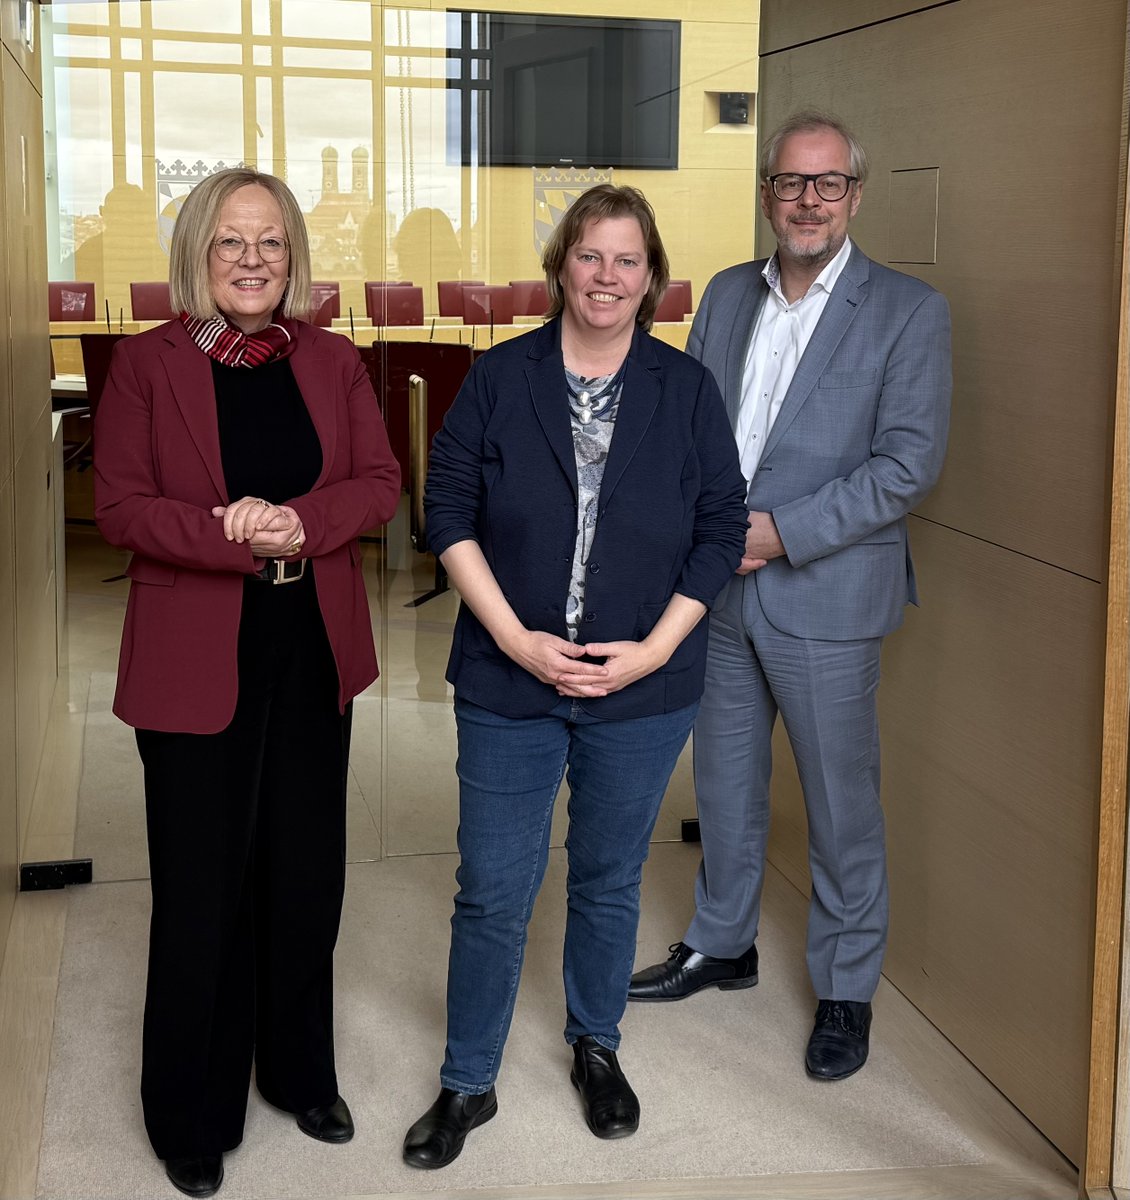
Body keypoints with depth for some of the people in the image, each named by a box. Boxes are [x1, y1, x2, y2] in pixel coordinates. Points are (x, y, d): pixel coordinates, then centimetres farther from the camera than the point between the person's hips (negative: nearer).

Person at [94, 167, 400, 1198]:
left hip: (314, 651, 3)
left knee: (307, 873, 13)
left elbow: (380, 483, 1)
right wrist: (242, 541, -21)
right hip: (194, 660, -3)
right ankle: (194, 1115, 24)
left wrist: (298, 521, -18)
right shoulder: (148, 363, -4)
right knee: (203, 889, 6)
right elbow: (119, 505, -9)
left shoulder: (332, 362, 6)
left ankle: (300, 1072, 34)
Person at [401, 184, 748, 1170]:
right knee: (493, 893, 4)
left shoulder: (687, 391, 0)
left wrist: (653, 649, -10)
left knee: (609, 881, 16)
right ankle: (467, 1086, 22)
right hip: (509, 683, -1)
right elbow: (450, 511, -4)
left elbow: (722, 530, 0)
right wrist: (516, 638, -13)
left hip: (643, 690, 1)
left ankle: (597, 1049, 39)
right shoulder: (500, 378, -3)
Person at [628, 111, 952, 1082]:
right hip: (719, 590, 5)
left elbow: (907, 465, -14)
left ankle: (847, 991, 24)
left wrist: (779, 530, -19)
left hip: (825, 595, -5)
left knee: (841, 804, 6)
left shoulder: (909, 313, -8)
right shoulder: (727, 295, 8)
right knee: (725, 782, 18)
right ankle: (722, 946, 38)